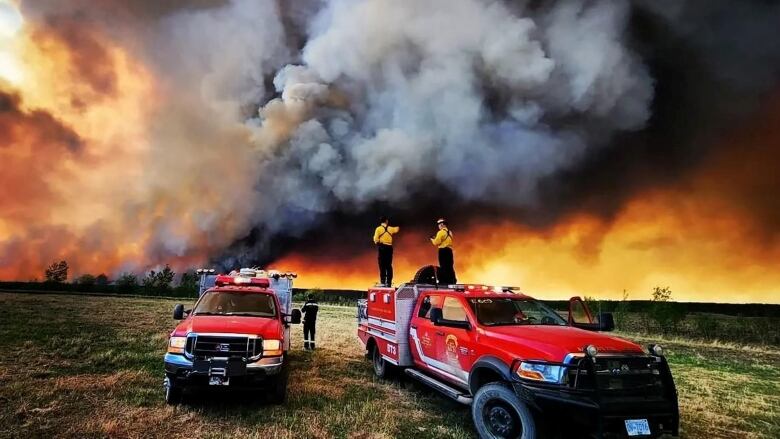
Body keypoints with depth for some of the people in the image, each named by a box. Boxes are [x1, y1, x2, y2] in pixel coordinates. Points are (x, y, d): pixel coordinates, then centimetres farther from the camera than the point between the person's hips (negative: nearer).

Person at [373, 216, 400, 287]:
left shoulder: (378, 229, -4)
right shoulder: (390, 229, 8)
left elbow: (376, 239, -9)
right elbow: (396, 229, 30)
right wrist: (398, 227, 53)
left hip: (381, 247, -3)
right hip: (389, 247, 3)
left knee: (382, 265, -2)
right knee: (389, 266, 7)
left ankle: (383, 282, -4)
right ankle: (389, 282, 7)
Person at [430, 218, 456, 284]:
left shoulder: (441, 232, -9)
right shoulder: (449, 232, 17)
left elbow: (436, 242, -13)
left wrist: (432, 240, 8)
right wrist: (436, 239, 21)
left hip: (443, 250, -8)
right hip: (449, 250, 8)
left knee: (443, 267, -6)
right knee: (450, 267, 10)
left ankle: (443, 282, -8)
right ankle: (453, 281, 11)